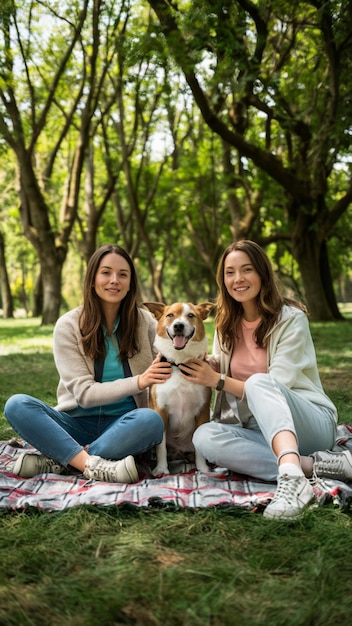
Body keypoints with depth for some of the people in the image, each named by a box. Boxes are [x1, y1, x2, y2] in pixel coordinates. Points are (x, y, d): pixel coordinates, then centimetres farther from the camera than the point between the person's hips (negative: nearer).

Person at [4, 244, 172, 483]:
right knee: (17, 405, -24)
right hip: (78, 424, 0)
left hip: (123, 425, 1)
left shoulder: (144, 322, 0)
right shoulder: (69, 325, -5)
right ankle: (94, 465, -33)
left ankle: (59, 461, -24)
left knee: (151, 420, -33)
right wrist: (138, 381, -26)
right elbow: (83, 393, -11)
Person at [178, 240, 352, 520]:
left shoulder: (291, 318, -6)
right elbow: (218, 372, 15)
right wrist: (205, 366, -7)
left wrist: (218, 380, -14)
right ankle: (315, 464, -31)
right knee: (205, 436, -28)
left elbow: (275, 386, -13)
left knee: (258, 382, -35)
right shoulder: (227, 324, 12)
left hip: (309, 422, -5)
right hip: (259, 430, 5)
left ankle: (292, 477, -57)